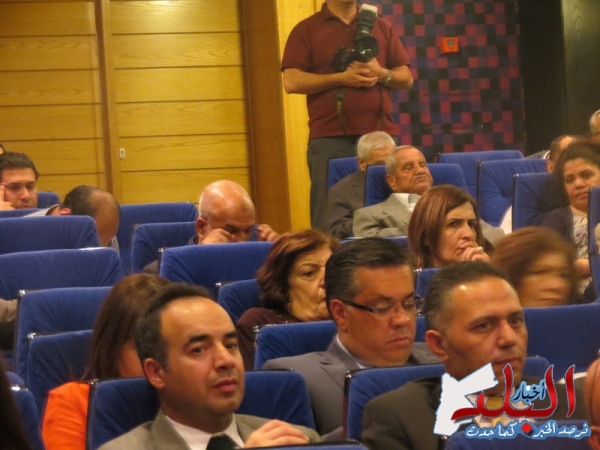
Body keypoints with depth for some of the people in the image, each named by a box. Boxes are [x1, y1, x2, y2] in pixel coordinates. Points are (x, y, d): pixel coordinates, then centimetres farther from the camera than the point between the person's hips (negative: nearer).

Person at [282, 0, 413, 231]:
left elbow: (406, 78, 16)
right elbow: (292, 81, -5)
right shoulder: (307, 30, 6)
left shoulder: (381, 27, 17)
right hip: (329, 138, -3)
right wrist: (341, 78, -12)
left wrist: (381, 74, -6)